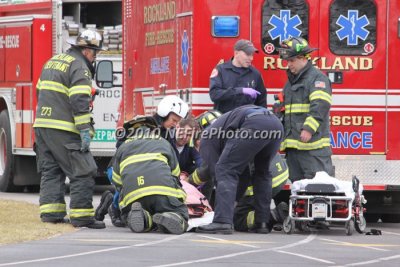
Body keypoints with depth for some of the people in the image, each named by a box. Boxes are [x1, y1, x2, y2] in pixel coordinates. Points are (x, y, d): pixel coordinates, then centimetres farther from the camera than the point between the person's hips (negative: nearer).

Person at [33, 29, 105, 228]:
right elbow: (80, 102, -19)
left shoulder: (52, 62, 19)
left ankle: (50, 211, 10)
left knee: (50, 170, 14)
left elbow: (40, 92, 27)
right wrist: (85, 131, -19)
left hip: (42, 125, 9)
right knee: (82, 172, -6)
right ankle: (81, 216, -9)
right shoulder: (79, 68, -9)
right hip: (63, 130, -9)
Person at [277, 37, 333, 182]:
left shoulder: (317, 78, -6)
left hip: (313, 145, -9)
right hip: (293, 145, 9)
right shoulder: (291, 81, 24)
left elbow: (320, 106, -19)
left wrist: (309, 129, -27)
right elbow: (285, 110, 31)